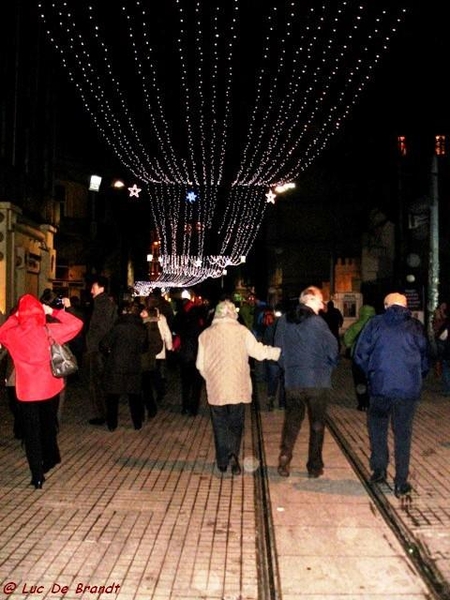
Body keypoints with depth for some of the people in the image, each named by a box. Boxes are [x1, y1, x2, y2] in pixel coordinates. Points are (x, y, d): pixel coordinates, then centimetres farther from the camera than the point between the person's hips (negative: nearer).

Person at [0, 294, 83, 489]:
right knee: (48, 426, 23)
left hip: (26, 392, -1)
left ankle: (37, 476, 8)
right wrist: (53, 312, -5)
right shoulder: (49, 331, -12)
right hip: (49, 388, 1)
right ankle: (50, 458, 41)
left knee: (31, 433, 8)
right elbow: (77, 324, -7)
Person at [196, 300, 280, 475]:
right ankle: (233, 454, -10)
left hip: (215, 389, 1)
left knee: (220, 426, 12)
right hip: (238, 388, -1)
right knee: (236, 425, 10)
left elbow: (200, 364, 5)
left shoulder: (206, 334, 1)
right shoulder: (241, 331, -5)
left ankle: (222, 462, 15)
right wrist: (279, 352, 6)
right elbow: (259, 352, -7)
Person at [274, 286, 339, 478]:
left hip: (292, 380, 4)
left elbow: (279, 348, 6)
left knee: (292, 420, 14)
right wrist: (329, 366, 11)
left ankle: (284, 460, 6)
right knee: (317, 423, 10)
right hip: (317, 381, -4)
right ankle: (314, 466, 16)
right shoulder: (317, 322, -14)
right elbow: (333, 350, -8)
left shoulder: (283, 321, 1)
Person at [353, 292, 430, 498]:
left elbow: (360, 355, -1)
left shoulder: (375, 323, 1)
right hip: (409, 389, 1)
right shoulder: (416, 327, 4)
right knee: (403, 433, 9)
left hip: (380, 387, -1)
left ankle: (379, 469, 16)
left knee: (377, 428, 20)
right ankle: (401, 482, 13)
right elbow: (425, 360, 10)